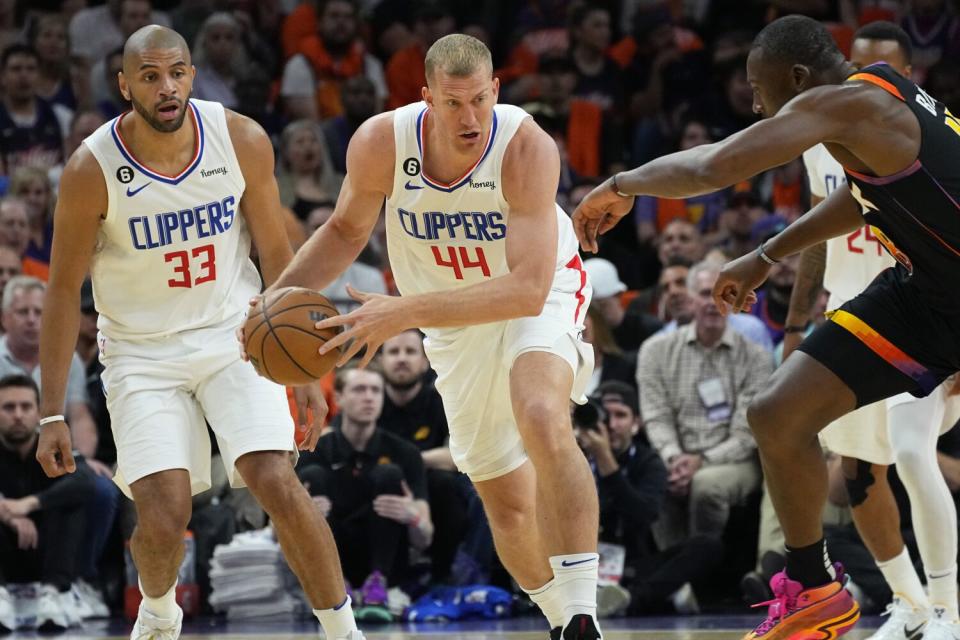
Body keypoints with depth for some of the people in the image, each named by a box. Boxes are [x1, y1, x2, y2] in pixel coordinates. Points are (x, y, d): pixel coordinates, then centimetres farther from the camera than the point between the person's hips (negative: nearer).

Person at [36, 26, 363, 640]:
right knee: (163, 519, -13)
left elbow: (277, 254, 2)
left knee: (278, 484, -18)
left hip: (232, 333, 1)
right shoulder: (92, 170, -17)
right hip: (142, 352, -1)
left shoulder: (242, 141, -11)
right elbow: (65, 291, -7)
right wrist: (53, 415, -6)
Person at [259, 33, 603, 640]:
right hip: (455, 321, 5)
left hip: (540, 299, -5)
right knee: (506, 500, 10)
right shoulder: (381, 144, -21)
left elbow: (527, 289, -39)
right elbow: (347, 231, 2)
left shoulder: (527, 147, -33)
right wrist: (282, 294, -14)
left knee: (542, 419, -35)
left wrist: (406, 311, -45)